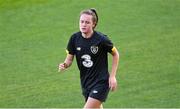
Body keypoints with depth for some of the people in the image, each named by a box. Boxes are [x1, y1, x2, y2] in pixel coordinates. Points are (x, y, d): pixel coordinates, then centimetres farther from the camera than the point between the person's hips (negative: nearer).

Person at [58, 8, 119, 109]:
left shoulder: (101, 39, -17)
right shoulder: (75, 38, -5)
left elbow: (115, 54, -1)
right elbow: (69, 59, 4)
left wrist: (112, 76, -5)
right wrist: (64, 65, -20)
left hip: (101, 82, -5)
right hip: (85, 82, 6)